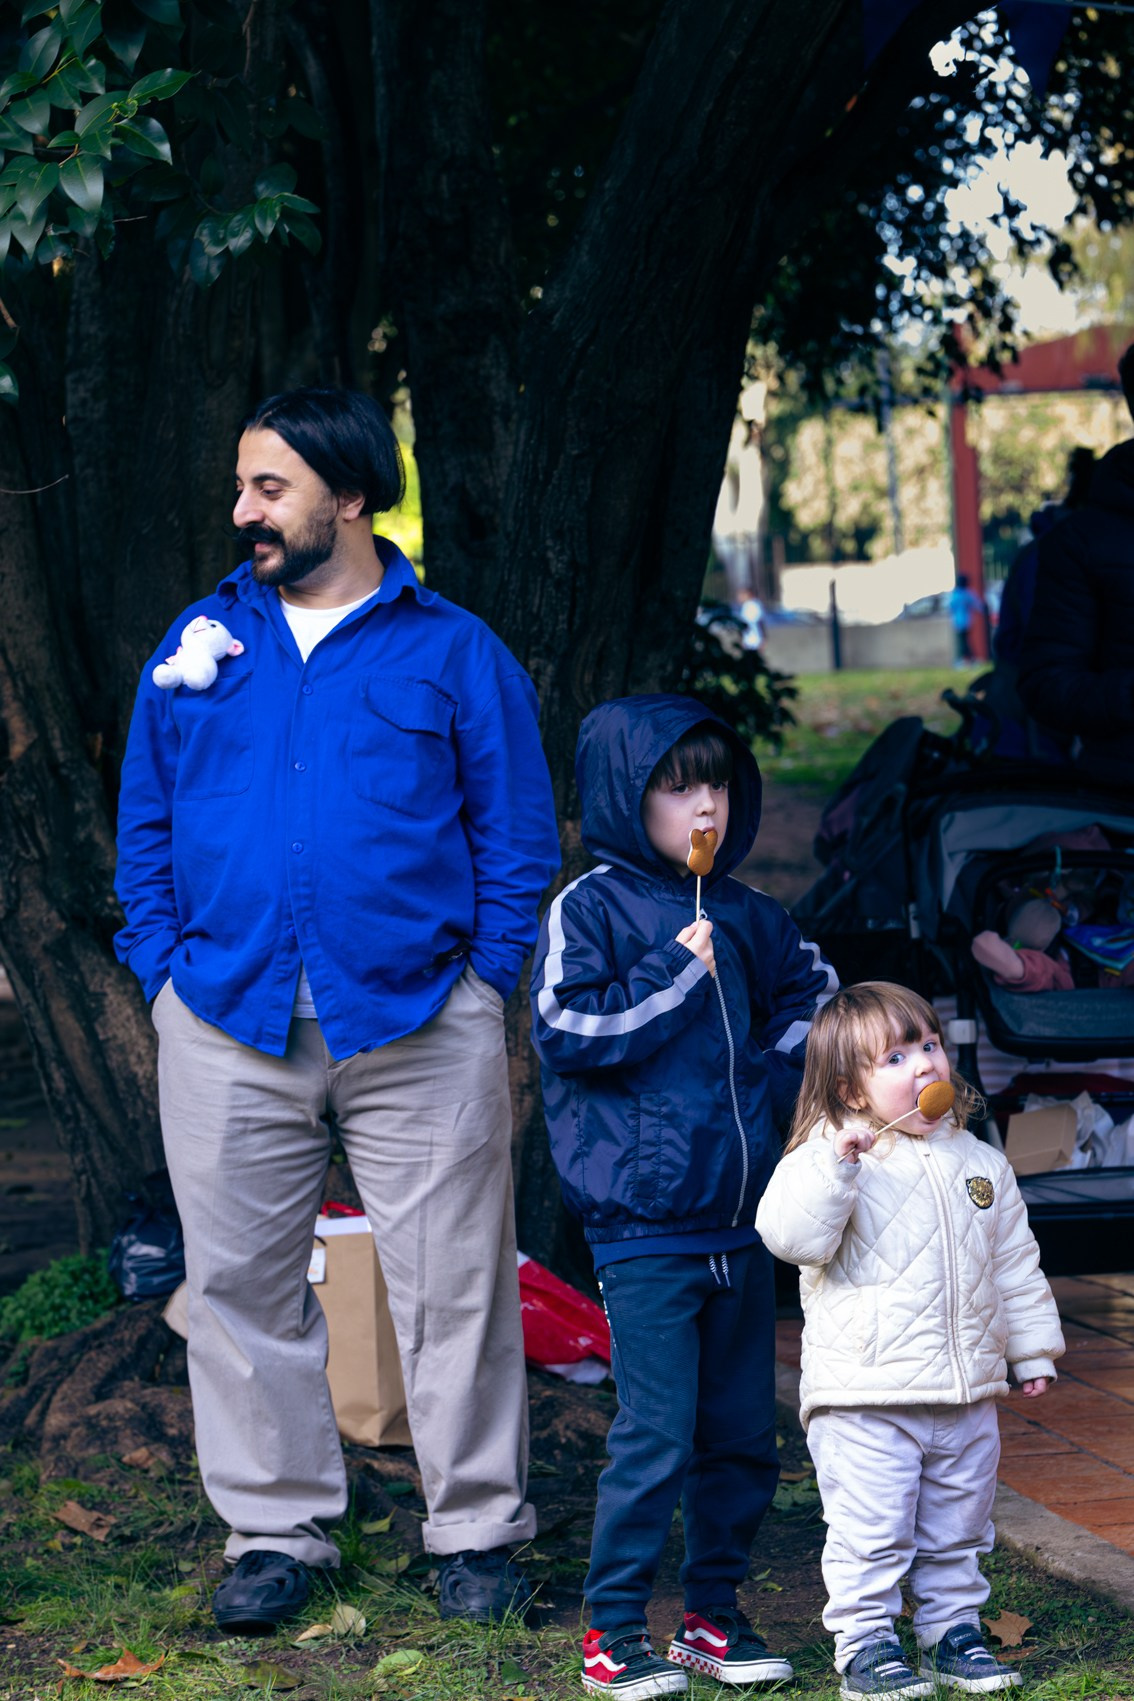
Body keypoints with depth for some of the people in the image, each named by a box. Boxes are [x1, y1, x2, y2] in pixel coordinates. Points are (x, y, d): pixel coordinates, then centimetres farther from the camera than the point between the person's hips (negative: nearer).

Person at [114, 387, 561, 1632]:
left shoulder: (454, 652, 4)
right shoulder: (198, 644, 12)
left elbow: (518, 836, 4)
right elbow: (145, 828, 14)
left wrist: (481, 980, -5)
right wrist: (167, 970, 3)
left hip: (419, 1026, -2)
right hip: (228, 1030, 3)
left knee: (452, 1283, 2)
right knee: (240, 1283, 6)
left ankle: (476, 1528, 15)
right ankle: (274, 1529, 18)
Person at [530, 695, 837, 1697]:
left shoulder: (743, 916, 11)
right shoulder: (591, 909, -6)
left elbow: (811, 986, 28)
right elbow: (566, 1031, -16)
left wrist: (776, 1081, 13)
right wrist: (672, 975, -16)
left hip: (741, 1226, 6)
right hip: (644, 1229, -6)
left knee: (743, 1434, 11)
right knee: (656, 1438, -8)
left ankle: (714, 1614, 24)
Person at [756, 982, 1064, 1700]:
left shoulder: (980, 1164, 10)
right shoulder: (834, 1157, -8)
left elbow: (1014, 1264, 17)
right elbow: (792, 1236, -23)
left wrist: (1033, 1349, 17)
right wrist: (834, 1161, -33)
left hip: (967, 1396, 5)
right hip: (865, 1397, -5)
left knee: (957, 1530, 16)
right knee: (871, 1532, -3)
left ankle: (954, 1629, 29)